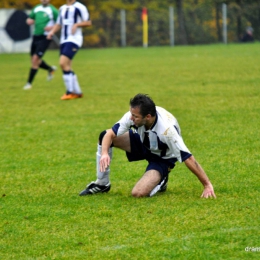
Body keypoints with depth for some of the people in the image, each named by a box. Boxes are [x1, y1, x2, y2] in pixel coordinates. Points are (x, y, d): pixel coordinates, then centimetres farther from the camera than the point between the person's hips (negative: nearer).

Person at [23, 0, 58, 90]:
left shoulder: (52, 10, -9)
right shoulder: (37, 8, 10)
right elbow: (30, 19, 22)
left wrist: (52, 27, -25)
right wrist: (29, 21, -2)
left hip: (45, 38, -7)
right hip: (36, 36, 7)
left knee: (35, 59, -15)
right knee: (34, 60, 13)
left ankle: (29, 83, -6)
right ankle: (50, 69, 41)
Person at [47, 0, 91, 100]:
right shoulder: (62, 8, 18)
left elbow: (88, 22, -5)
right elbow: (58, 24, 24)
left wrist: (76, 24, -20)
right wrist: (52, 32, 4)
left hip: (74, 39, -8)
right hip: (63, 40, 8)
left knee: (63, 63, -19)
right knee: (66, 66, 6)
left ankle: (71, 91, -14)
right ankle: (77, 92, 15)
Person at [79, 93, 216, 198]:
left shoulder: (167, 129, -40)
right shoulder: (134, 114, -27)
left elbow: (188, 158, -36)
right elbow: (110, 133, -19)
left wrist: (207, 185, -34)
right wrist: (105, 153, -40)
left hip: (162, 158, -6)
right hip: (143, 143, 6)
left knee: (138, 193, -27)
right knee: (104, 136, -11)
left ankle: (160, 181, 8)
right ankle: (102, 184, 4)